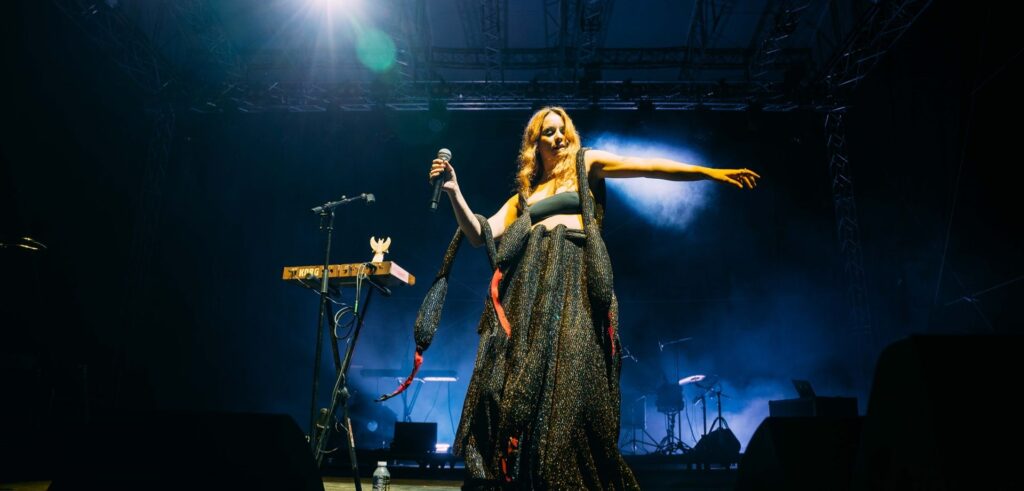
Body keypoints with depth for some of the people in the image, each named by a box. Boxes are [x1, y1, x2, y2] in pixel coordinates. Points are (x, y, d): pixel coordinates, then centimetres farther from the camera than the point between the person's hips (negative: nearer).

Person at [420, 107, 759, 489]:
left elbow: (647, 166, 5)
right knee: (513, 389, -5)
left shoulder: (585, 165, 17)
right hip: (528, 287, 3)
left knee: (568, 385, -11)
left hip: (573, 282, -3)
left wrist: (710, 172, -3)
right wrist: (454, 192, 6)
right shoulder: (524, 195, 25)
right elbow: (480, 235, 17)